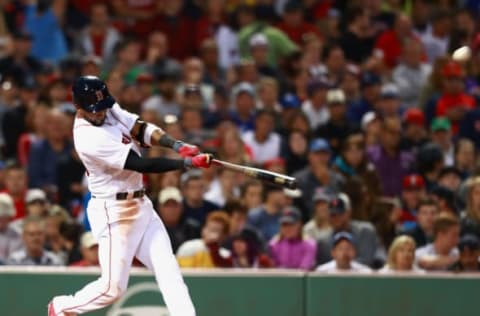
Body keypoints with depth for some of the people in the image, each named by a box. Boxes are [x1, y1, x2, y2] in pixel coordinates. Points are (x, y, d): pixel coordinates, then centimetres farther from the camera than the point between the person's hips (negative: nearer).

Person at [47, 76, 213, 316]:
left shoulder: (110, 110, 2)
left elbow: (142, 130, -2)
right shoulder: (88, 138, -24)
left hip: (140, 205, 8)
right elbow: (142, 165, -26)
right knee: (113, 287, -1)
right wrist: (188, 162, -27)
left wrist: (177, 145, -22)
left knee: (168, 269, -2)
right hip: (113, 213, -8)